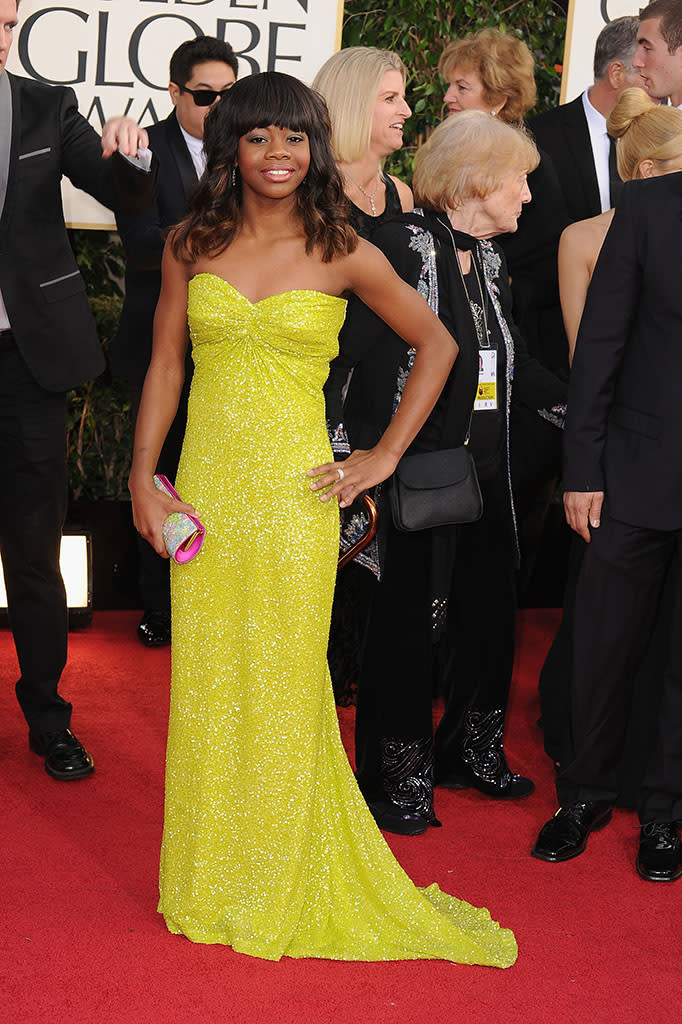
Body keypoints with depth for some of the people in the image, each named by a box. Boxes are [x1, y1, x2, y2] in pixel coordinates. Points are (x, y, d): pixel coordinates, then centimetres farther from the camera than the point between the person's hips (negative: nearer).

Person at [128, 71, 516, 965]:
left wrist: (386, 456, 2)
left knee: (284, 691, 4)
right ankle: (209, 883, 25)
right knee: (206, 686, 9)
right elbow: (165, 366, 9)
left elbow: (437, 345, 7)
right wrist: (143, 478, 1)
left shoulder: (342, 254, -3)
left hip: (293, 497, -2)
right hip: (205, 489, 3)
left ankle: (281, 891, 22)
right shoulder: (192, 246, 4)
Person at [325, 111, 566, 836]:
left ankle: (470, 750, 36)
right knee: (408, 618, 4)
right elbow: (350, 353, -17)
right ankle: (397, 776, 21)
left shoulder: (488, 257, 11)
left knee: (489, 608, 15)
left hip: (484, 470, 8)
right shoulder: (402, 244, -14)